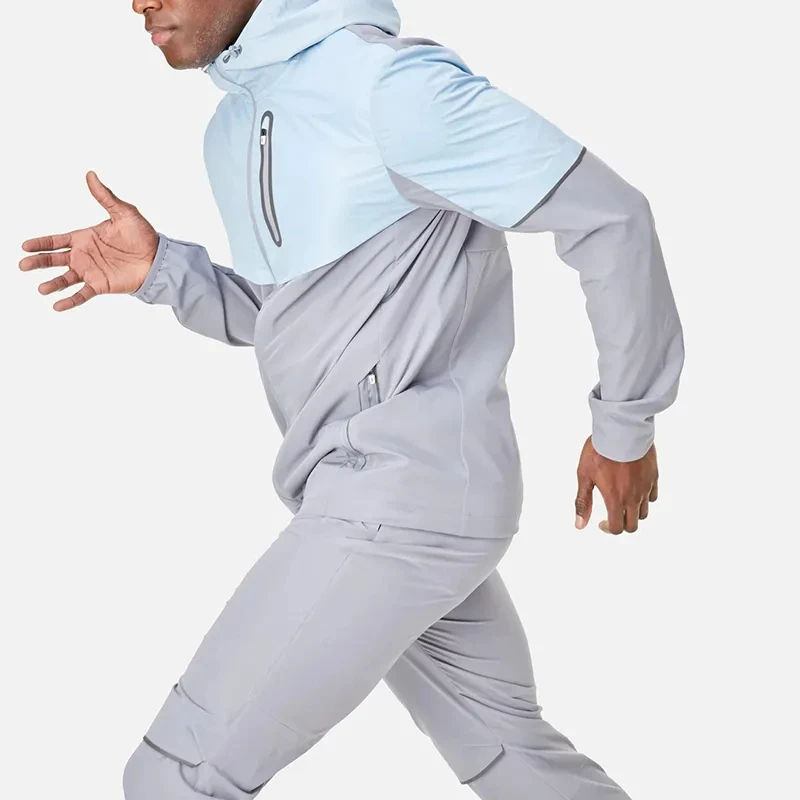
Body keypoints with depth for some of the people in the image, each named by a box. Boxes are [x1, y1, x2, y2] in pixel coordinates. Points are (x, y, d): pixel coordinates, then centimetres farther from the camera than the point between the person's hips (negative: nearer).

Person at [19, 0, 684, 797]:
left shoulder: (384, 80, -15)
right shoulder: (232, 125, 13)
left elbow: (610, 215, -13)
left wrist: (625, 424, -4)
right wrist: (158, 269, 1)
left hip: (401, 497, -9)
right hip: (400, 495, 9)